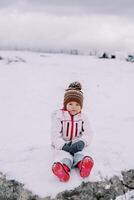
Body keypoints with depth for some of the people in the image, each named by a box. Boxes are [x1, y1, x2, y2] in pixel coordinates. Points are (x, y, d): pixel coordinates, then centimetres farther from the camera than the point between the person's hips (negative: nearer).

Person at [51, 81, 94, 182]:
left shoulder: (83, 118, 8)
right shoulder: (59, 116, -2)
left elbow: (88, 133, 2)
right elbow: (55, 134, -7)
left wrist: (82, 142, -19)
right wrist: (63, 145, -22)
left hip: (77, 144, 3)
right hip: (62, 145, -2)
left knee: (82, 153, -29)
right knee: (63, 155, -33)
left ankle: (84, 163, -58)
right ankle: (61, 166, -61)